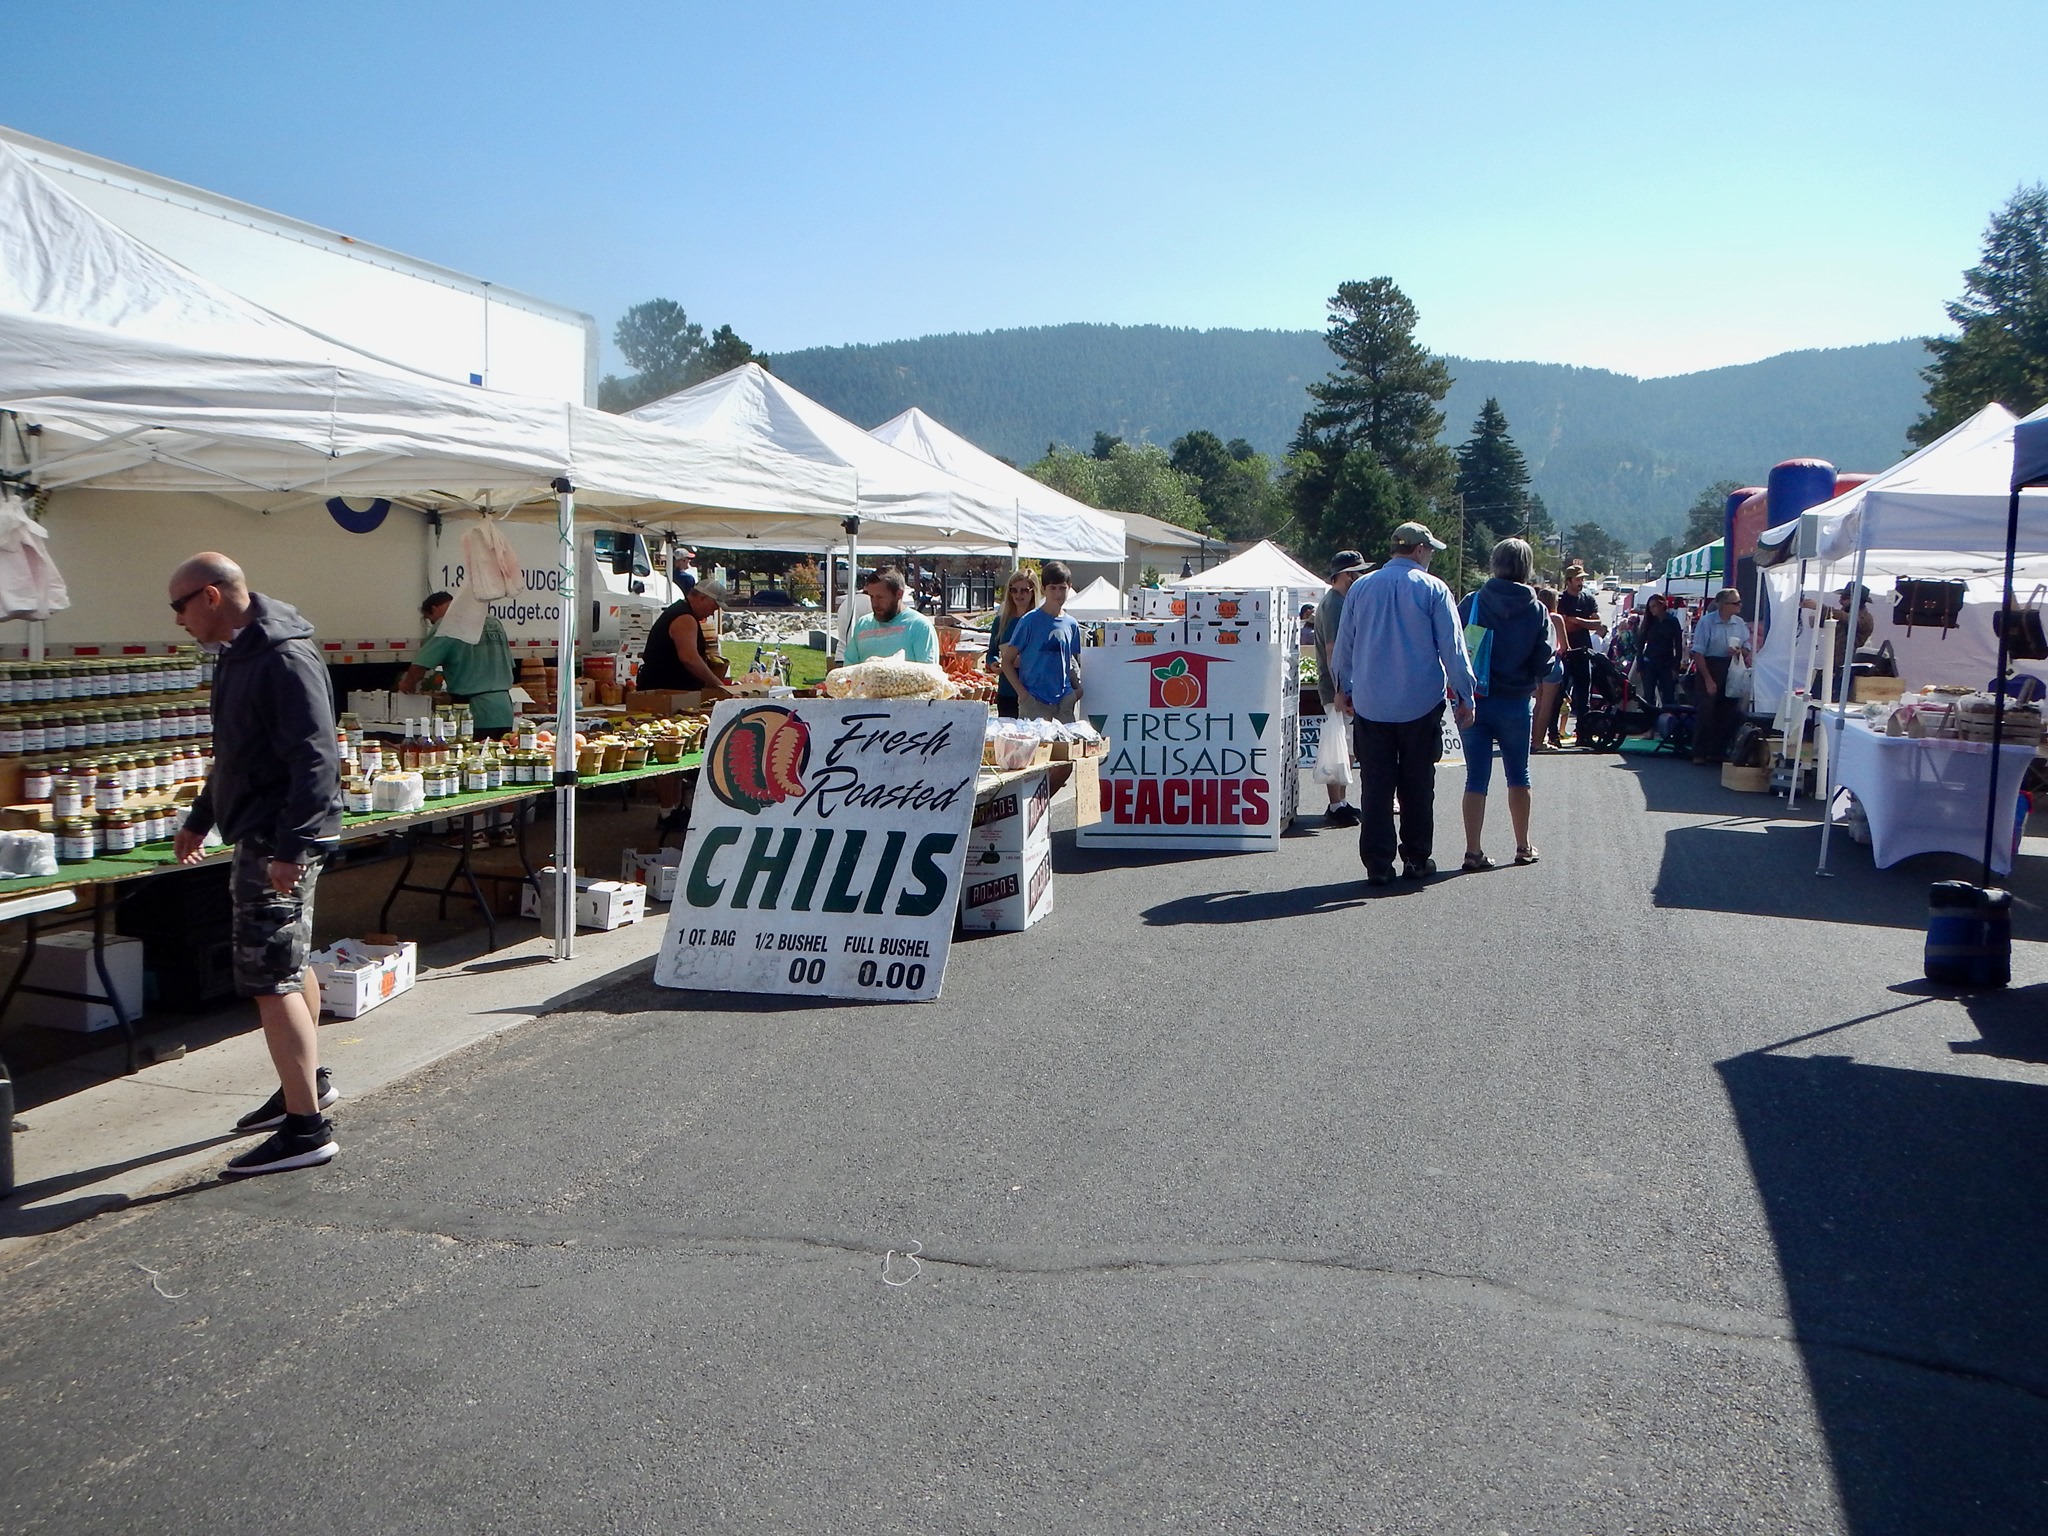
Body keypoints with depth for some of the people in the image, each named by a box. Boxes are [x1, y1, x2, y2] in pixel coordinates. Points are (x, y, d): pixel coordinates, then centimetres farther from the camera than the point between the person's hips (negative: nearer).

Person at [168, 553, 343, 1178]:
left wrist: (291, 847, -28)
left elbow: (316, 760, -25)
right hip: (256, 837, 10)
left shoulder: (285, 659, -19)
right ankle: (308, 1080, 37)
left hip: (279, 843, -10)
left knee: (271, 979, -9)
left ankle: (306, 1127, -3)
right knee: (287, 966, 21)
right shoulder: (239, 654, 14)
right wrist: (200, 819, 31)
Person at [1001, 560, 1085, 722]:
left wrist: (1078, 688, 5)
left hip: (1064, 700, 4)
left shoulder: (1072, 625, 11)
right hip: (1034, 701, -4)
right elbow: (1007, 661, -2)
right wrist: (1022, 693, -11)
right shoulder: (1030, 621, -3)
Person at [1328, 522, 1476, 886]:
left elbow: (1343, 644, 15)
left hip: (1370, 703, 3)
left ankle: (1377, 863, 4)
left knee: (1376, 784, 4)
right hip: (1421, 703, -2)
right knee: (1417, 784, 8)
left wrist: (1343, 688, 27)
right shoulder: (1433, 589, -4)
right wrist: (1464, 697, 2)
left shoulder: (1360, 587, 7)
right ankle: (1416, 859, 15)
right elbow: (1453, 648, -4)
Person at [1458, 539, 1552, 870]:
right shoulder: (1537, 611, -5)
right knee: (1518, 775, 16)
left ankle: (1473, 852, 4)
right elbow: (1544, 664, -5)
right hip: (1516, 703, 0)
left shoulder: (1473, 603, -7)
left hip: (1473, 701, 0)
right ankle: (1523, 846, 26)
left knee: (1476, 777, 5)